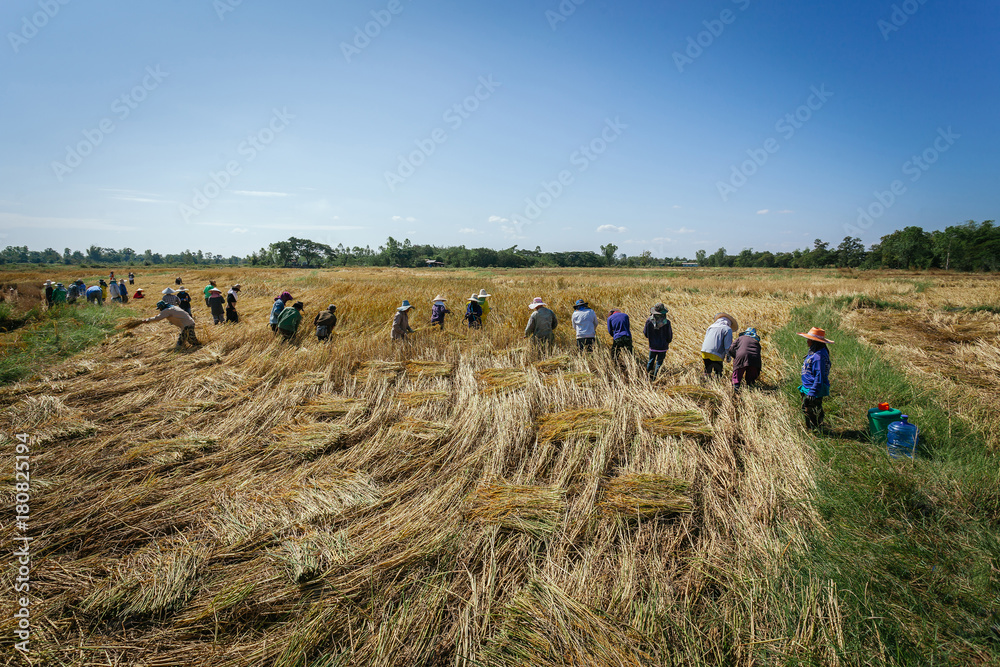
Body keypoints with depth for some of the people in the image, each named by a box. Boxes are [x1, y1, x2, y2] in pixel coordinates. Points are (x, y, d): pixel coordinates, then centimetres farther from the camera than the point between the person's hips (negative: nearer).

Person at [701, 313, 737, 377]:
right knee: (718, 372, 1)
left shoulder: (711, 327, 22)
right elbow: (728, 344, -5)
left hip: (704, 351, 6)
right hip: (715, 354, -6)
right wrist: (728, 355, 2)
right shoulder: (727, 329, 2)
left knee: (707, 370, 17)